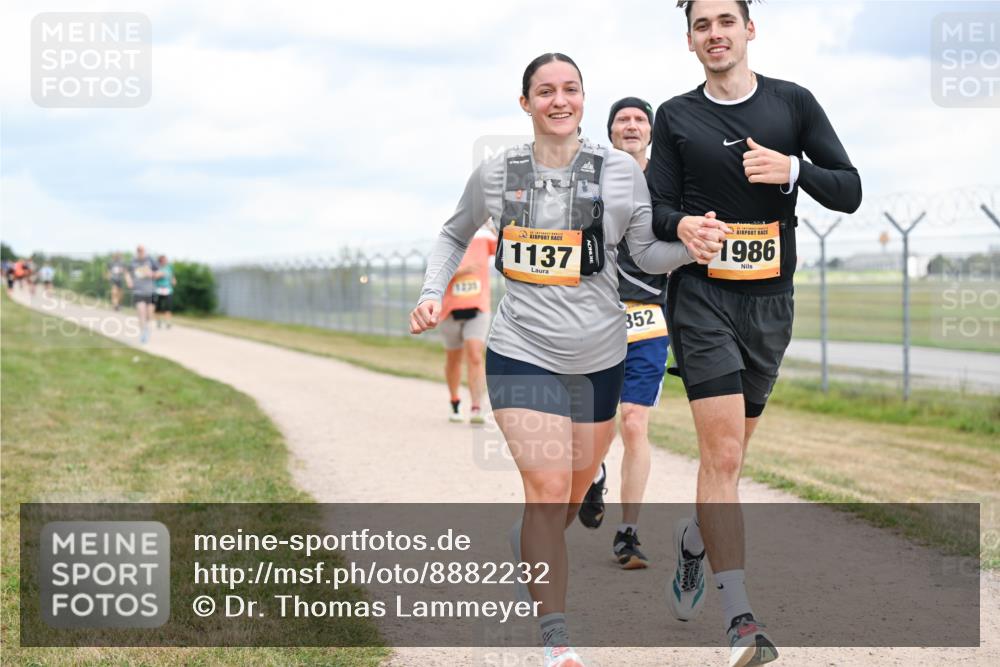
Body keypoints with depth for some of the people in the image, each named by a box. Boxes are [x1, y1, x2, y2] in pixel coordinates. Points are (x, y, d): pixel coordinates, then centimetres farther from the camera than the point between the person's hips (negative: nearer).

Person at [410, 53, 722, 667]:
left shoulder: (620, 171, -3)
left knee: (577, 489, 16)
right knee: (548, 488, -14)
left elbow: (648, 252, 4)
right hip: (522, 352, -2)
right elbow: (455, 236, 17)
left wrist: (693, 246, -17)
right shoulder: (495, 174, -1)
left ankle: (528, 545, 51)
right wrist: (433, 292, 1)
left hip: (599, 358, 2)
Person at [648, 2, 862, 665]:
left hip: (770, 301, 2)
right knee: (723, 451, -15)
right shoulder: (676, 117, 4)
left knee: (730, 449, 13)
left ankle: (694, 537, 44)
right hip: (701, 295, -2)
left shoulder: (793, 103, 5)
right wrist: (680, 225, -21)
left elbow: (849, 192, 3)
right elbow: (659, 207, 3)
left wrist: (793, 169, -16)